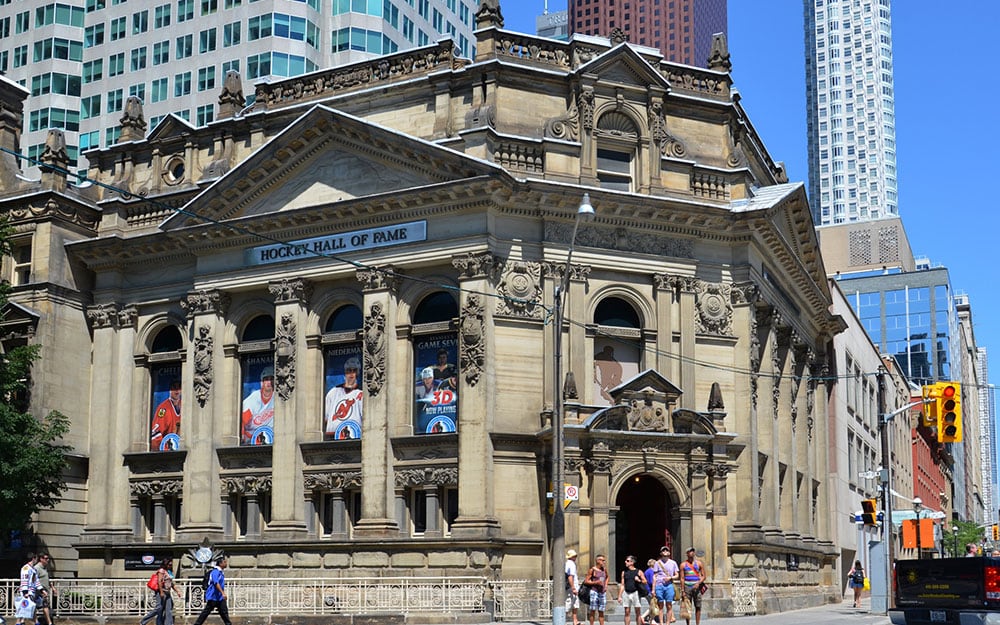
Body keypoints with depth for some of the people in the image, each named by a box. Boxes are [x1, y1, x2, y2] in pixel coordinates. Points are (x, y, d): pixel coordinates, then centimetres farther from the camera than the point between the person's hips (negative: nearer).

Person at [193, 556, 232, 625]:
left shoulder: (221, 572, 12)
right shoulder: (215, 572, -16)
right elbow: (216, 583, -28)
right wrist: (223, 593, -36)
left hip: (220, 597, 8)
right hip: (213, 597, -8)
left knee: (224, 612, 3)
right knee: (206, 612, -1)